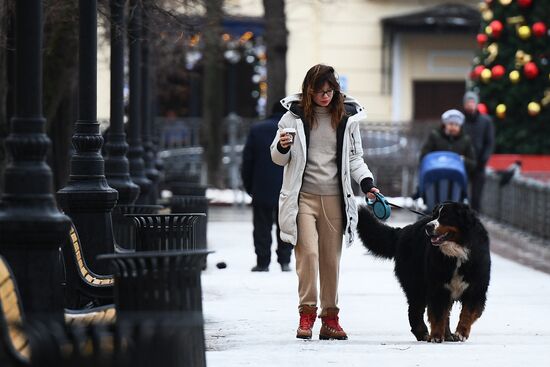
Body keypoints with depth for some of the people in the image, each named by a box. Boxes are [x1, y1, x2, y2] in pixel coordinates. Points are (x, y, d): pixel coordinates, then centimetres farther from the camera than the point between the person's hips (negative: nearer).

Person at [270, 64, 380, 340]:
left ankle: (330, 317, 10)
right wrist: (282, 147, -12)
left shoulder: (346, 116, 9)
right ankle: (306, 313, -7)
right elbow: (278, 159, 11)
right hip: (303, 196, -2)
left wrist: (367, 183, 1)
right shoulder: (294, 116, 3)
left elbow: (354, 158, 16)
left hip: (334, 198, 2)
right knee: (308, 253, -15)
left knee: (331, 258, 3)